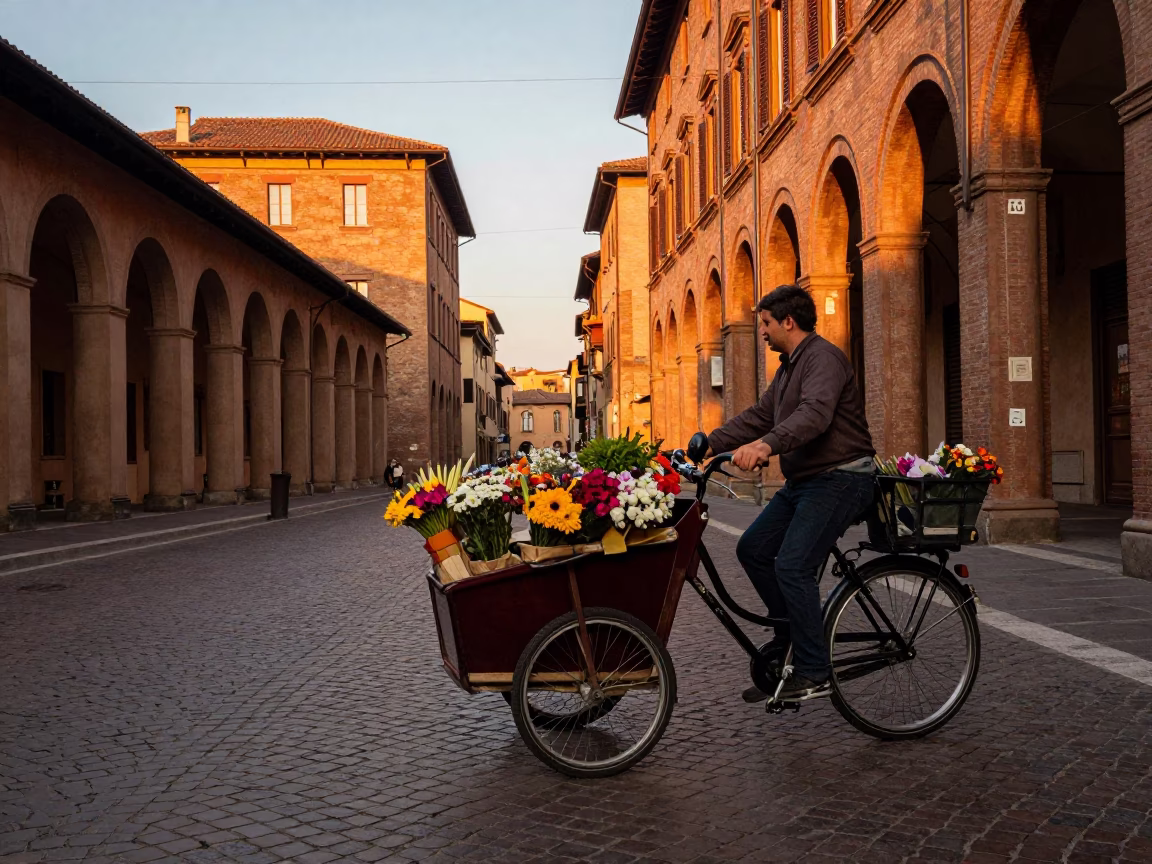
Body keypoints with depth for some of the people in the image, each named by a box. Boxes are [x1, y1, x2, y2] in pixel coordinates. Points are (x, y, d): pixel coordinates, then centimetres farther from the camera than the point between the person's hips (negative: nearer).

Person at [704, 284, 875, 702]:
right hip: (802, 480, 10)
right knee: (753, 549, 8)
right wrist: (706, 444, 10)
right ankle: (790, 632, 21)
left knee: (792, 565, -18)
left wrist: (766, 445, -47)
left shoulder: (823, 357, -15)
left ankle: (812, 672, -10)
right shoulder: (789, 366, 18)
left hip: (839, 479, -10)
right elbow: (758, 416, 20)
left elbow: (815, 413, -33)